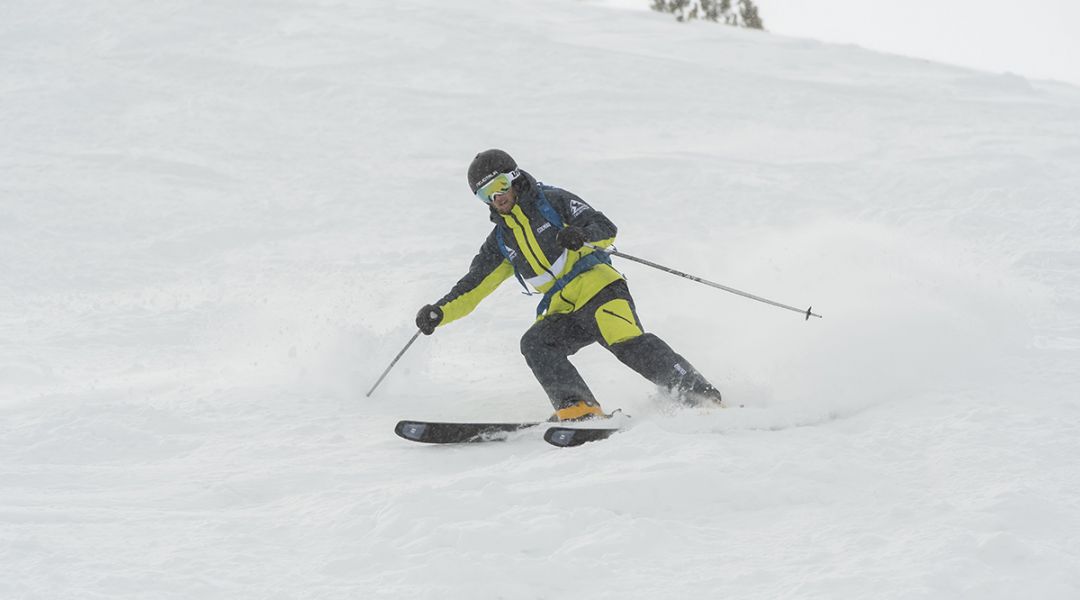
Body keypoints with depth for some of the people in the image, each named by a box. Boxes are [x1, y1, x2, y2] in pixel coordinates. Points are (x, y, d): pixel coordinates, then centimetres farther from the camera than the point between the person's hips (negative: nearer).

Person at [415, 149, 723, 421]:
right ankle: (576, 407, -37)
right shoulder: (501, 240, 20)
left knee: (626, 343, -29)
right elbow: (471, 287, 19)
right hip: (562, 312, 6)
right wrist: (439, 313, 3)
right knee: (534, 343, -24)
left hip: (597, 287, -6)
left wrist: (581, 236, -27)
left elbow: (606, 229, -4)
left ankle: (699, 394, -29)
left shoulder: (553, 201, 6)